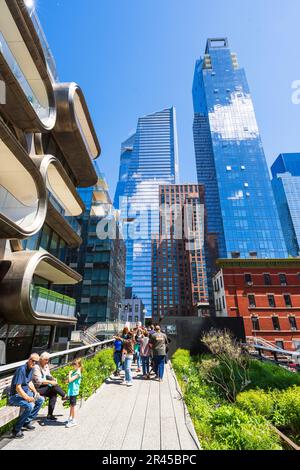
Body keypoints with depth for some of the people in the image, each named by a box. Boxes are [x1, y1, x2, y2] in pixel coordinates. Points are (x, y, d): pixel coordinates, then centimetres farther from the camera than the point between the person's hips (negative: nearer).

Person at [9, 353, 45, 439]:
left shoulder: (31, 369, 2)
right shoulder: (21, 369, -26)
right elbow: (18, 388, -26)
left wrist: (35, 391, 2)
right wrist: (27, 398, -25)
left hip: (26, 392, 9)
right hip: (16, 396, -9)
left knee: (41, 400, 9)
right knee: (30, 405, -30)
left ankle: (27, 422, 16)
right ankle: (16, 429, -11)